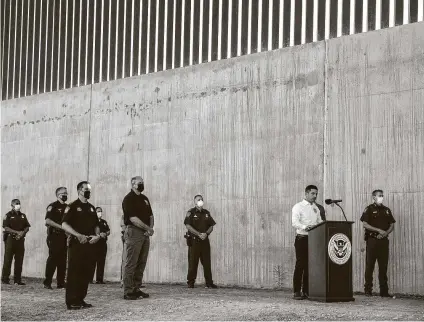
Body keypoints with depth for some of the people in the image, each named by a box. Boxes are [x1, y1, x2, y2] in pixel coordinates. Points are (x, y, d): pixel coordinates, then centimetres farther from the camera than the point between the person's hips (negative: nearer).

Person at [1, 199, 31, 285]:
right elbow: (6, 228, -9)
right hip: (10, 238, -5)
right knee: (8, 260, -4)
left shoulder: (23, 216, 15)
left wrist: (22, 233, -7)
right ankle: (5, 279, 1)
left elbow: (27, 227, 13)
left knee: (19, 260, 3)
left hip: (20, 239, 5)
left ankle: (17, 280, 7)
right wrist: (17, 232, -17)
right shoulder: (8, 215, 0)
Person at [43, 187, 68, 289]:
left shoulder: (67, 207, 17)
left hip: (64, 237, 7)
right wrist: (61, 227, -20)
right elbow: (48, 221, -15)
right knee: (52, 259, -8)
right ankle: (47, 282, -4)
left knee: (62, 260, 5)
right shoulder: (52, 206, -4)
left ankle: (61, 282, 9)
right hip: (54, 236, -6)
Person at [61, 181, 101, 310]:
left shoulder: (91, 208, 18)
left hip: (89, 244, 7)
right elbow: (64, 225, -11)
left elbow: (96, 225, 23)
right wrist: (79, 235, -18)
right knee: (74, 272, -7)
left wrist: (97, 235, 2)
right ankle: (71, 301, -5)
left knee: (86, 272, 6)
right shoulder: (72, 207, -2)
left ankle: (80, 299, 14)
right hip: (77, 243, -6)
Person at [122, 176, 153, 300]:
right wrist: (148, 228, -13)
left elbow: (151, 215, 18)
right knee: (131, 263, -6)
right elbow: (133, 218, -16)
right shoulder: (129, 199, -8)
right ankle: (128, 291, -5)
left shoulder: (144, 198, 18)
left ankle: (136, 289, 15)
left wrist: (151, 228, 0)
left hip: (145, 234, 8)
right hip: (133, 232, -8)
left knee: (141, 263, 9)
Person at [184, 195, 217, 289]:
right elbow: (188, 226, -10)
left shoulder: (206, 213, 13)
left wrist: (206, 233, -8)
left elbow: (211, 226, 12)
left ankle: (209, 283, 6)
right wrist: (199, 234, -17)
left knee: (207, 262, 3)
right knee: (193, 262, -2)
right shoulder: (191, 213, 0)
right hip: (194, 241, -4)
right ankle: (190, 282, 5)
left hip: (205, 240, 4)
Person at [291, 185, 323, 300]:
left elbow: (320, 222, 19)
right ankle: (297, 292, -4)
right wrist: (305, 227, -32)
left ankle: (307, 291, 10)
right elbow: (294, 222, -15)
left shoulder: (316, 208, 18)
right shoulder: (298, 207, -2)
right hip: (302, 238, -6)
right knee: (300, 265, -7)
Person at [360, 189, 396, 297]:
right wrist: (379, 230, -15)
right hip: (372, 239, -4)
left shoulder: (386, 210, 14)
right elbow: (365, 224, -8)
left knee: (383, 266, 4)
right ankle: (368, 289, 3)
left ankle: (384, 291, 6)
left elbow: (392, 225, 14)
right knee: (369, 265, -2)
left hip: (383, 240, 4)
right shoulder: (369, 209, 0)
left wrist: (386, 233, -5)